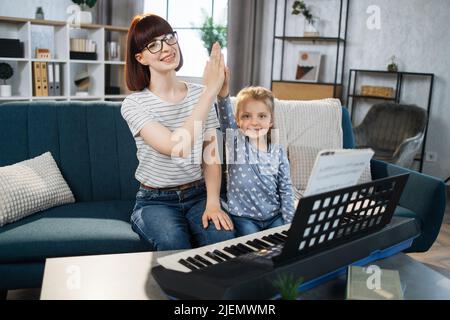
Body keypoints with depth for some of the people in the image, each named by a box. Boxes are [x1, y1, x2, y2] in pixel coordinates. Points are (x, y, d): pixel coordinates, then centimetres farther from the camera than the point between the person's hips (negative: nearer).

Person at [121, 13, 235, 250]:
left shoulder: (200, 94, 3)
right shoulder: (134, 104, -10)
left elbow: (211, 155, 1)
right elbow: (177, 148, -26)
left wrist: (213, 202, -16)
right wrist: (211, 91, -25)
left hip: (198, 195, 3)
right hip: (155, 201, -2)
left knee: (223, 238, -27)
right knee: (173, 242, -33)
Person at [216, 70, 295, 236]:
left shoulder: (278, 152, 2)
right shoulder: (236, 141, -4)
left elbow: (285, 189, 4)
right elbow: (226, 118, -23)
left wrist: (290, 223, -3)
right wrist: (223, 89, -40)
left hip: (274, 216, 2)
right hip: (243, 217, -2)